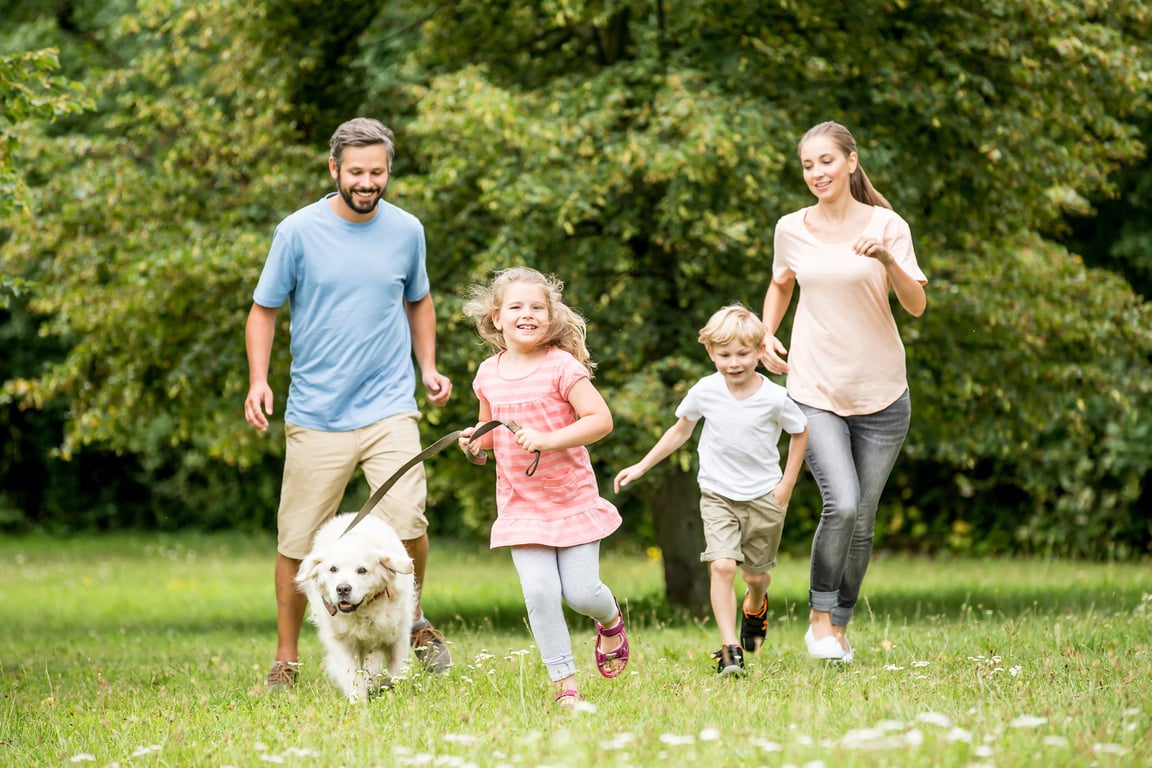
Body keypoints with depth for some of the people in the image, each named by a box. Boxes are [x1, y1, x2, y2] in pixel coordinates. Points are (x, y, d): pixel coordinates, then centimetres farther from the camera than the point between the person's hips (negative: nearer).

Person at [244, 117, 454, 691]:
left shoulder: (406, 231, 5)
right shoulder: (299, 231, -4)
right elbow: (264, 310, 4)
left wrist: (428, 367, 9)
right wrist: (258, 380, -9)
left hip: (389, 409, 1)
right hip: (315, 416, -1)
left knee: (406, 521, -17)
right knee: (297, 543, 3)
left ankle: (415, 619, 12)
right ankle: (286, 660, 20)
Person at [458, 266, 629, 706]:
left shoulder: (562, 367, -12)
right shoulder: (488, 374, 4)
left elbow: (600, 419, -18)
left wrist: (547, 439, -26)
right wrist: (477, 440, -1)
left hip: (573, 500, -3)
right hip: (520, 504, 3)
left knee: (581, 593, -2)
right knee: (540, 593, -10)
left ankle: (611, 620, 35)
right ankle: (565, 682, 2)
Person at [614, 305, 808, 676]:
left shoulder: (774, 398, -14)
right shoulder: (705, 392, -9)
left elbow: (800, 434, 4)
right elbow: (680, 432, 7)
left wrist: (786, 485, 0)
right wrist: (640, 467, 7)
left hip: (764, 497, 0)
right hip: (718, 495, 0)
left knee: (756, 574, 13)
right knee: (722, 565, -19)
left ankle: (756, 605, 50)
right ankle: (729, 649, -17)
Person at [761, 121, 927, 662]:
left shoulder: (886, 225, -3)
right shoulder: (791, 229, 3)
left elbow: (916, 306, -10)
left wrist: (887, 258, -27)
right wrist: (766, 336, 7)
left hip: (881, 394, 0)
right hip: (814, 390, 0)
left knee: (862, 522, 5)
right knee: (841, 505, -19)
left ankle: (839, 626, 21)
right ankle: (819, 615, -1)